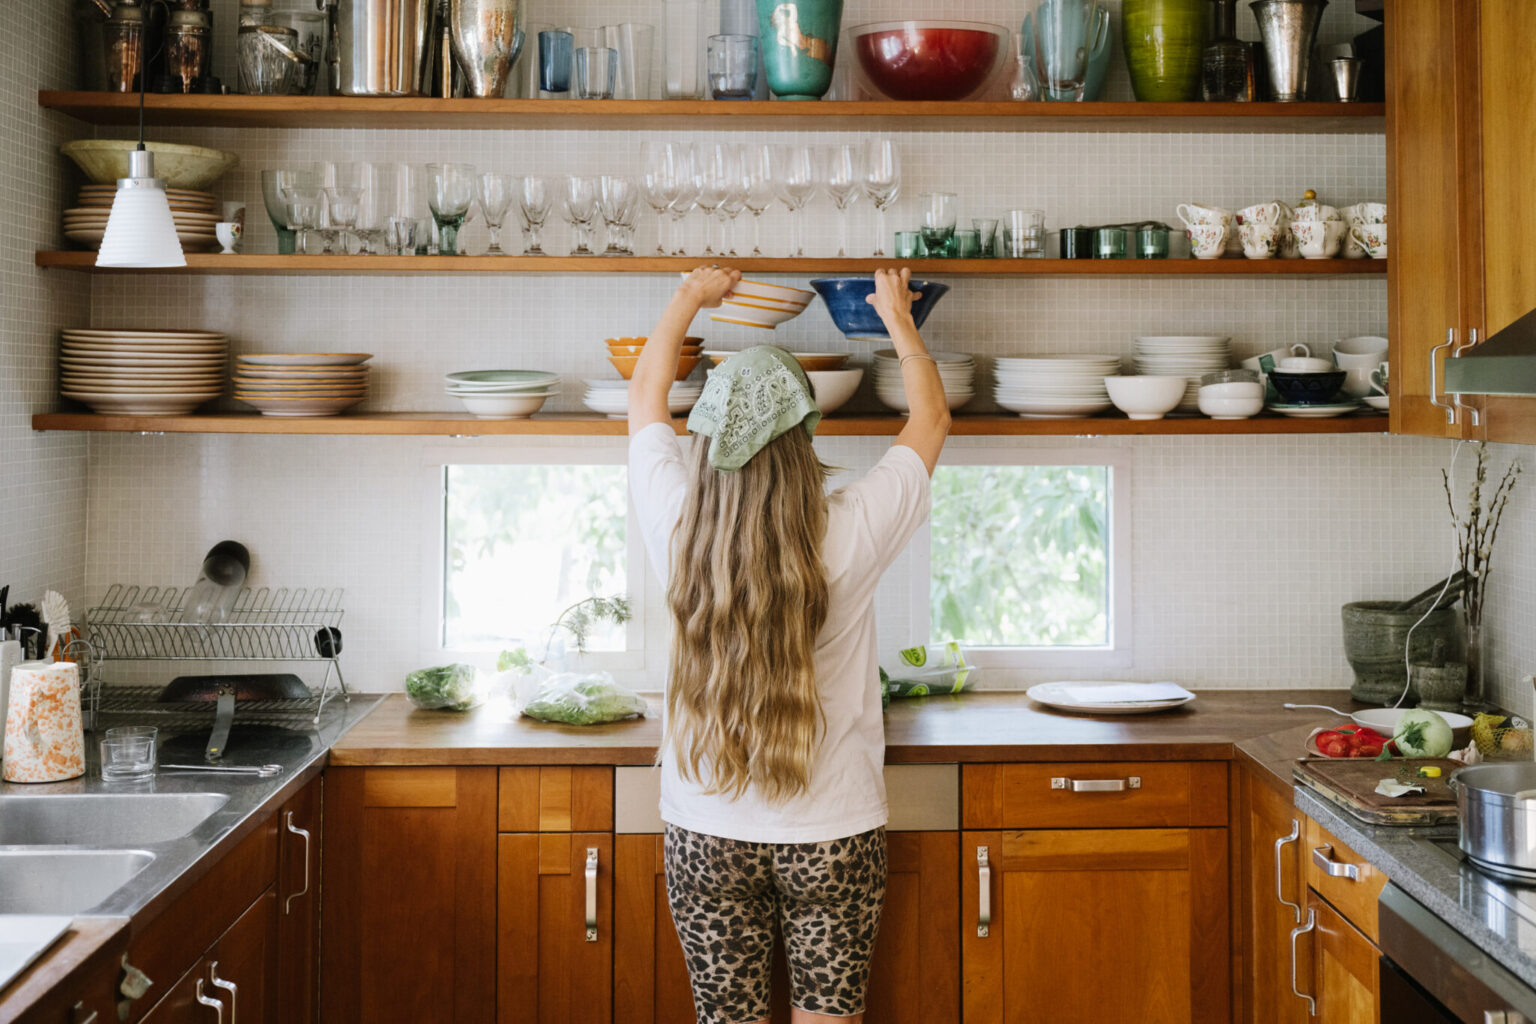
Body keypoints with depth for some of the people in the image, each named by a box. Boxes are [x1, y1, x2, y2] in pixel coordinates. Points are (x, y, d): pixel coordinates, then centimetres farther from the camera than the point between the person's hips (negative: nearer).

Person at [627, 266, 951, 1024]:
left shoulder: (678, 530, -13)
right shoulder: (849, 536, -17)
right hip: (834, 832, -1)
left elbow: (645, 398, 7)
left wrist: (692, 295, 20)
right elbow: (930, 419, 2)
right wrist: (899, 319, 17)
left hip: (705, 832, 1)